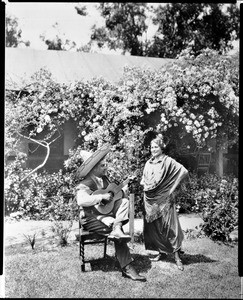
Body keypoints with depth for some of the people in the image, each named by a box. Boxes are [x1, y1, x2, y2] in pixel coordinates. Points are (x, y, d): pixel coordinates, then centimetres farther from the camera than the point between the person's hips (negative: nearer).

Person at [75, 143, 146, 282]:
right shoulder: (85, 184, -15)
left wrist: (124, 189, -3)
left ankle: (117, 229, -33)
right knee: (113, 224, -29)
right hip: (92, 218, -8)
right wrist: (102, 197, -33)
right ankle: (127, 268, -25)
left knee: (124, 201, -13)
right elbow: (81, 201, -34)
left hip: (107, 213, 8)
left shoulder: (104, 179, 10)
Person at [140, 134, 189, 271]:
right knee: (153, 226, 7)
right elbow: (143, 180, 25)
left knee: (169, 226, -8)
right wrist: (145, 186, 4)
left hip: (164, 199, -6)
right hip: (150, 199, 6)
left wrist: (171, 186, -9)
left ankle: (177, 255, -4)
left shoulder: (168, 161, -5)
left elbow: (184, 172, -13)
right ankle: (162, 252, 21)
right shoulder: (148, 163, 13)